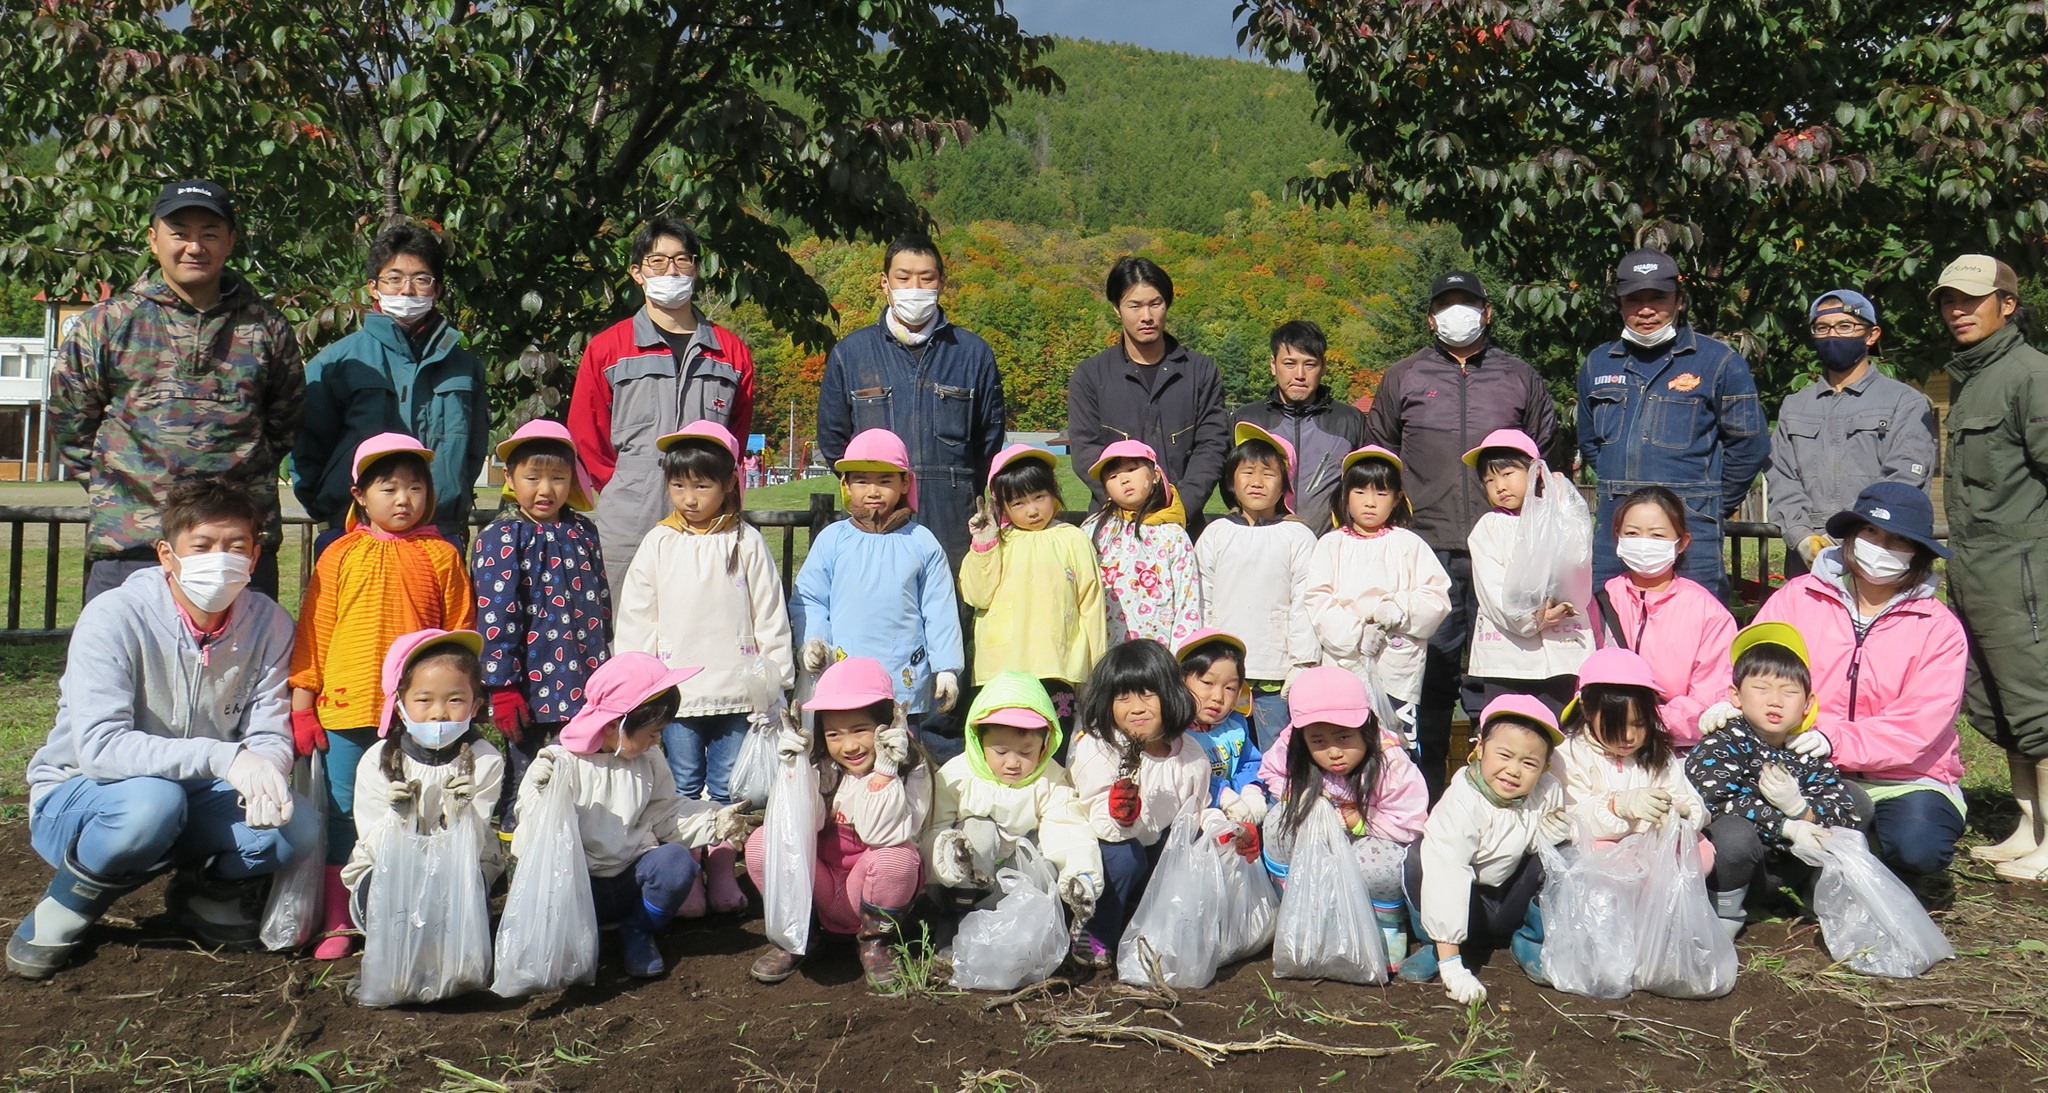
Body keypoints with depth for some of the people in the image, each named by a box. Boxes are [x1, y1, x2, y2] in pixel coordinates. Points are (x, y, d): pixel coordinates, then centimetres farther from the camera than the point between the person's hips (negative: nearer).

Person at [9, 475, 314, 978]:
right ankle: (65, 907, -6)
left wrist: (264, 772, -33)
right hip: (77, 801, -4)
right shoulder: (114, 617, -21)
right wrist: (220, 757, -43)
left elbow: (270, 736, -8)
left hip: (195, 799, 4)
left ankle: (207, 896, 9)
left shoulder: (269, 624, -10)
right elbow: (98, 748, -31)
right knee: (151, 801, -38)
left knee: (296, 826, -24)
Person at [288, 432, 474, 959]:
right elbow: (313, 632, 7)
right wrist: (301, 704, 4)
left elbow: (459, 635, 6)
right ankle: (337, 923, 19)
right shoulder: (341, 556, 4)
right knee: (343, 815, 8)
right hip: (347, 709, 1)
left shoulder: (441, 556, 3)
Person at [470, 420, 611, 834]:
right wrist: (503, 687, -13)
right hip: (532, 690, -4)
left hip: (585, 685, 4)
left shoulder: (584, 532, 10)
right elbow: (495, 615, -9)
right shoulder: (500, 538, -5)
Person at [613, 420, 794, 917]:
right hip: (676, 689, 1)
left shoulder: (746, 542, 1)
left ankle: (723, 875, 17)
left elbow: (770, 617, 4)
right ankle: (684, 880, 14)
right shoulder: (659, 545, 3)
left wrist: (774, 679, 2)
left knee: (728, 788, 7)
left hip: (737, 689, -1)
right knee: (683, 787, 6)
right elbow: (633, 620, 6)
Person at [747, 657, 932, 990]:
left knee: (896, 859, -35)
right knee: (761, 843, -21)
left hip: (872, 892, -3)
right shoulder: (824, 767, -4)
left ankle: (875, 944, -5)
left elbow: (883, 835, -27)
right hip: (823, 896, 3)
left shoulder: (912, 770, -15)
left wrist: (884, 770, -31)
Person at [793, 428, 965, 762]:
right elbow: (807, 600, 8)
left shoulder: (922, 543, 3)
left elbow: (939, 610, 4)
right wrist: (812, 641, -9)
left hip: (907, 684, 0)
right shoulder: (831, 541, 4)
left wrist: (947, 667, 1)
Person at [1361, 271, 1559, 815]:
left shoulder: (1520, 378, 13)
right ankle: (1425, 788, 7)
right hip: (1428, 546, 0)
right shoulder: (1403, 377, 12)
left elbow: (1548, 456, 20)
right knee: (1431, 665, -1)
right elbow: (1376, 456, 19)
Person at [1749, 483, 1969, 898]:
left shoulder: (1939, 627, -2)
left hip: (1903, 776, -1)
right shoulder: (1798, 598, 3)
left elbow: (1916, 726, -13)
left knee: (1917, 844, -33)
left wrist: (1835, 740, -30)